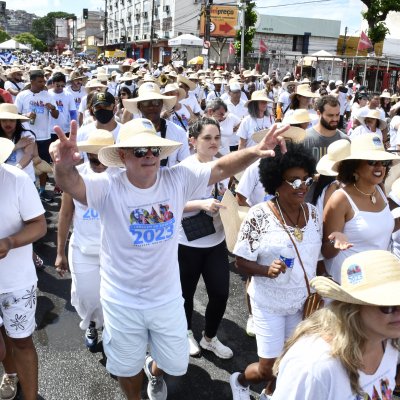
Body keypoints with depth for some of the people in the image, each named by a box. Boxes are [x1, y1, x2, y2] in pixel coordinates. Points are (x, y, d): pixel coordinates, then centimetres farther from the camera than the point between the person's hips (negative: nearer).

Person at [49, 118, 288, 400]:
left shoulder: (178, 179, -14)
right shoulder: (108, 187, -23)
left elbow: (221, 168, -16)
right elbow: (72, 185, -40)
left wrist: (256, 152, -34)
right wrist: (64, 166, -65)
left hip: (167, 298, 2)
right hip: (122, 302, -2)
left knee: (176, 364, 24)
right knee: (127, 366, 23)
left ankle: (154, 370, 61)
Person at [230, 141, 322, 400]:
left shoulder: (313, 213, -3)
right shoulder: (259, 216, -19)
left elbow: (317, 257, 8)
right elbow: (242, 261, -14)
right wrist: (267, 270, -31)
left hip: (303, 302, 5)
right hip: (270, 304, -5)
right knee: (266, 369, 4)